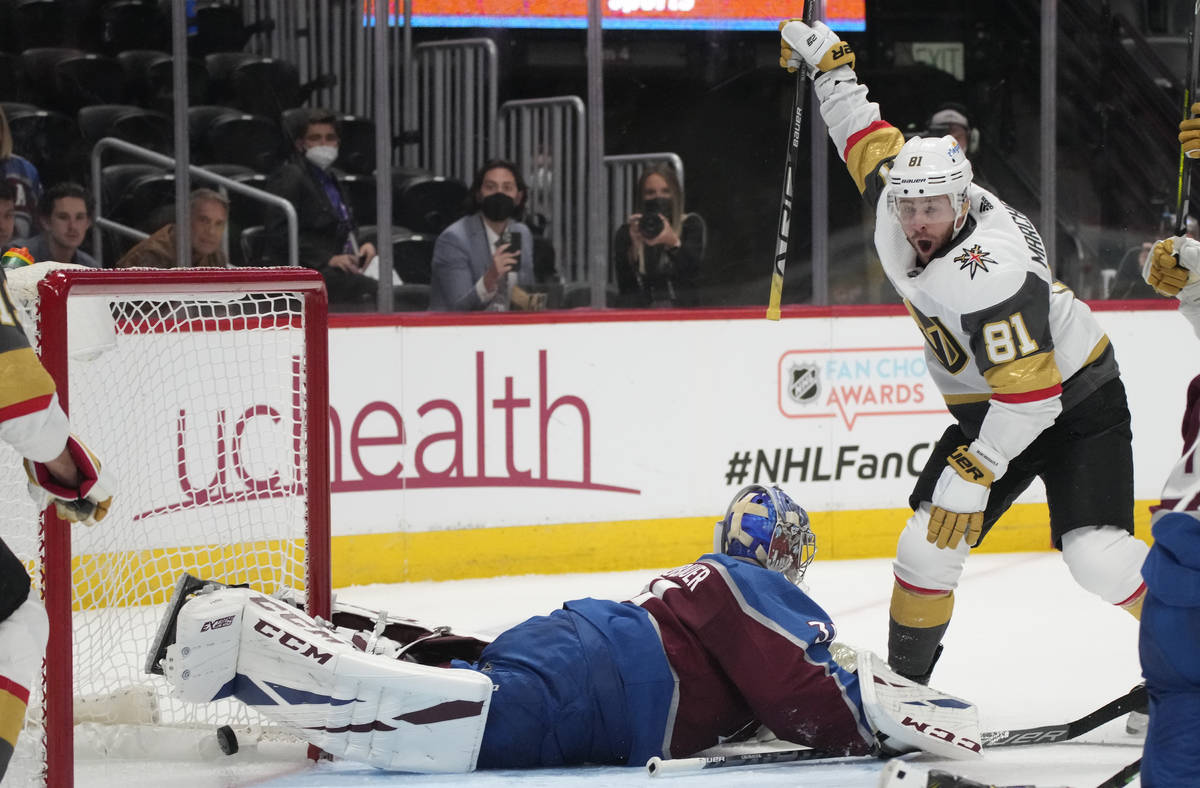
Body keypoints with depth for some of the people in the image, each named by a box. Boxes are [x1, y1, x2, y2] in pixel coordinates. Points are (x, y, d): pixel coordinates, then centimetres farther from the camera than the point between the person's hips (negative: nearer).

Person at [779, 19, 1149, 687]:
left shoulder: (990, 275, -33)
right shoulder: (900, 199, -10)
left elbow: (1032, 393, -34)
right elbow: (874, 142, 13)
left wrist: (974, 473, -31)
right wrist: (830, 66, 14)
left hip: (1075, 401, -8)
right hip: (988, 409, 8)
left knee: (1099, 557, -21)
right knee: (928, 548, -3)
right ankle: (905, 677, 10)